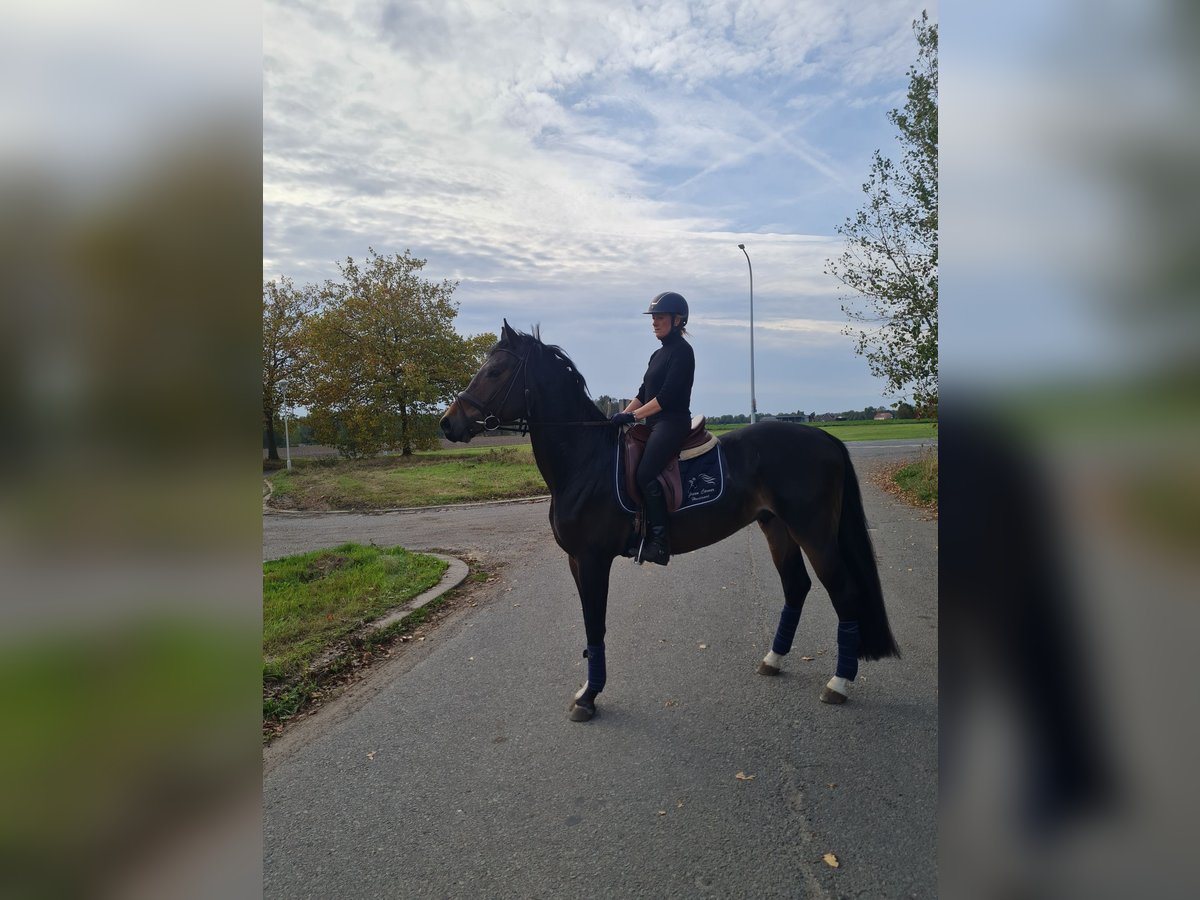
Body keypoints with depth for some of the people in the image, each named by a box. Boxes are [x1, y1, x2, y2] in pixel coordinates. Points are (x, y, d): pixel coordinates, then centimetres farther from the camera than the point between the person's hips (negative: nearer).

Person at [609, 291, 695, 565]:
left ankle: (660, 542, -20)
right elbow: (643, 393, 20)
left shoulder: (682, 351, -8)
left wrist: (633, 416, -19)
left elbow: (666, 396, -18)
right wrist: (621, 416, 9)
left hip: (673, 423, -10)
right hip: (654, 424, 10)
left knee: (645, 474, -25)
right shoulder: (659, 354, 19)